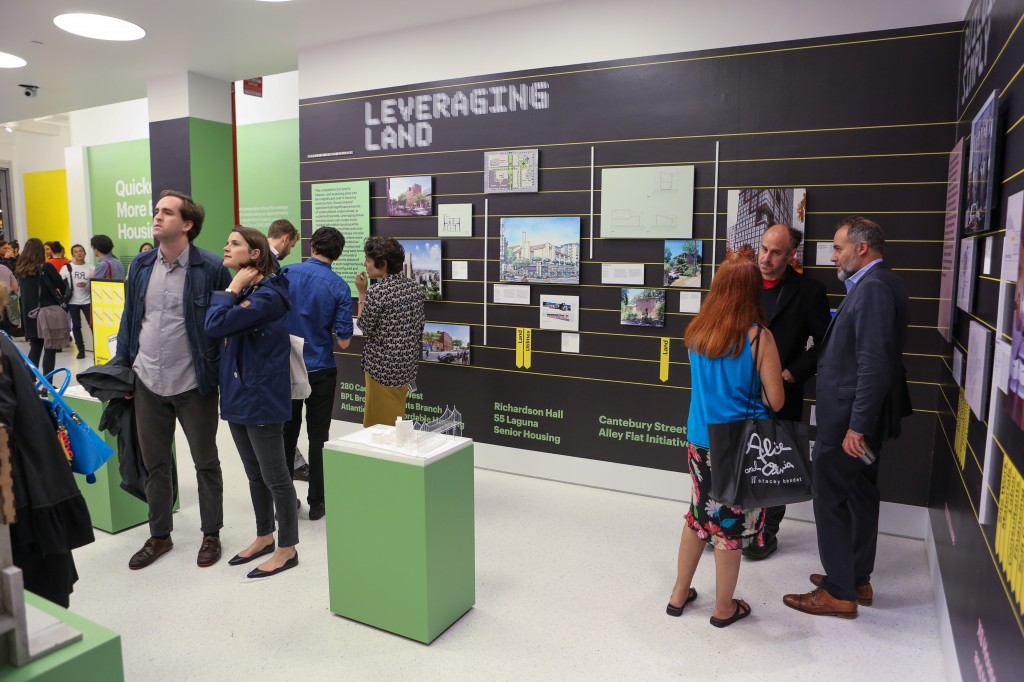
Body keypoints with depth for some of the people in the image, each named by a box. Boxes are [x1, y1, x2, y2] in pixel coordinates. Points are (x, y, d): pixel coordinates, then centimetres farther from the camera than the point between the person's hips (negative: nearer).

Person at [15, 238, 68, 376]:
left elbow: (23, 291, 12)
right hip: (49, 312, -5)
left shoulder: (20, 270, 7)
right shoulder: (46, 267, -9)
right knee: (50, 350, 0)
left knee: (35, 348, 13)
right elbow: (61, 286, -3)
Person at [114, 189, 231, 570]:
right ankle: (159, 536, 33)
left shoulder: (211, 268, -12)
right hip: (148, 383, 5)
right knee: (154, 463, 17)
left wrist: (220, 372, -10)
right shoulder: (140, 266, 5)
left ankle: (211, 535, 28)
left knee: (205, 463, 11)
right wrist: (120, 367, 7)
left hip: (194, 384, -5)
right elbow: (129, 319, 12)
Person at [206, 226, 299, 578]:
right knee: (254, 474, 19)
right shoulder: (242, 291, 12)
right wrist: (233, 290, 0)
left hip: (262, 397, -9)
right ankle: (264, 537, 34)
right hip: (237, 393, 9)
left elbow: (216, 325, -25)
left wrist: (232, 290, -14)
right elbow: (218, 331, 9)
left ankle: (287, 549, 16)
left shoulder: (267, 295, -18)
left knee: (274, 476, 2)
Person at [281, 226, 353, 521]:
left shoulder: (285, 273, -5)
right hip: (320, 370, -2)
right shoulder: (339, 287, -10)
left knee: (287, 433, 14)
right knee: (318, 437, 8)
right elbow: (343, 341, -11)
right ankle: (316, 502, 14)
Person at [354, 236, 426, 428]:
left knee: (380, 422, 7)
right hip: (408, 364, 7)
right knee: (397, 419, 19)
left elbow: (364, 328, -8)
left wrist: (362, 293, -4)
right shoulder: (415, 287, 2)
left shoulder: (376, 291, -19)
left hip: (383, 367, -7)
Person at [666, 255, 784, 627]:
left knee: (699, 514, 21)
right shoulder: (759, 337, -15)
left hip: (699, 440, 4)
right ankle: (724, 608, 27)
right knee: (730, 524, 10)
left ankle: (680, 594, 33)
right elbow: (775, 401, -10)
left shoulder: (696, 331, -3)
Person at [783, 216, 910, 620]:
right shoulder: (876, 284, 12)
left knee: (832, 501, 1)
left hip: (847, 419, -10)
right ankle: (857, 580, 31)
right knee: (859, 497, 17)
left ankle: (838, 593, 13)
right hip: (857, 417, 10)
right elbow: (863, 355, 13)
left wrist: (856, 425, -23)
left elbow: (875, 363, -25)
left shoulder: (873, 287, -19)